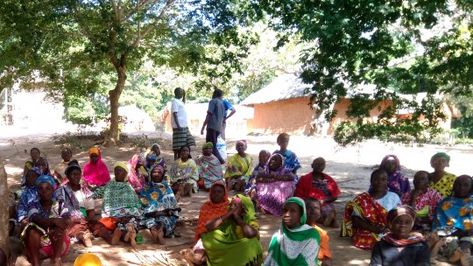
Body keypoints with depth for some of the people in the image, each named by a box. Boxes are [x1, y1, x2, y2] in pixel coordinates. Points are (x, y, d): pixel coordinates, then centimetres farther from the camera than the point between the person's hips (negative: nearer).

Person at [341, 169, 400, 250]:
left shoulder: (393, 197, 9)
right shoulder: (362, 199, 7)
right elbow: (356, 220, 1)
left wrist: (388, 228, -17)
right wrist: (372, 228, -15)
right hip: (368, 233, 0)